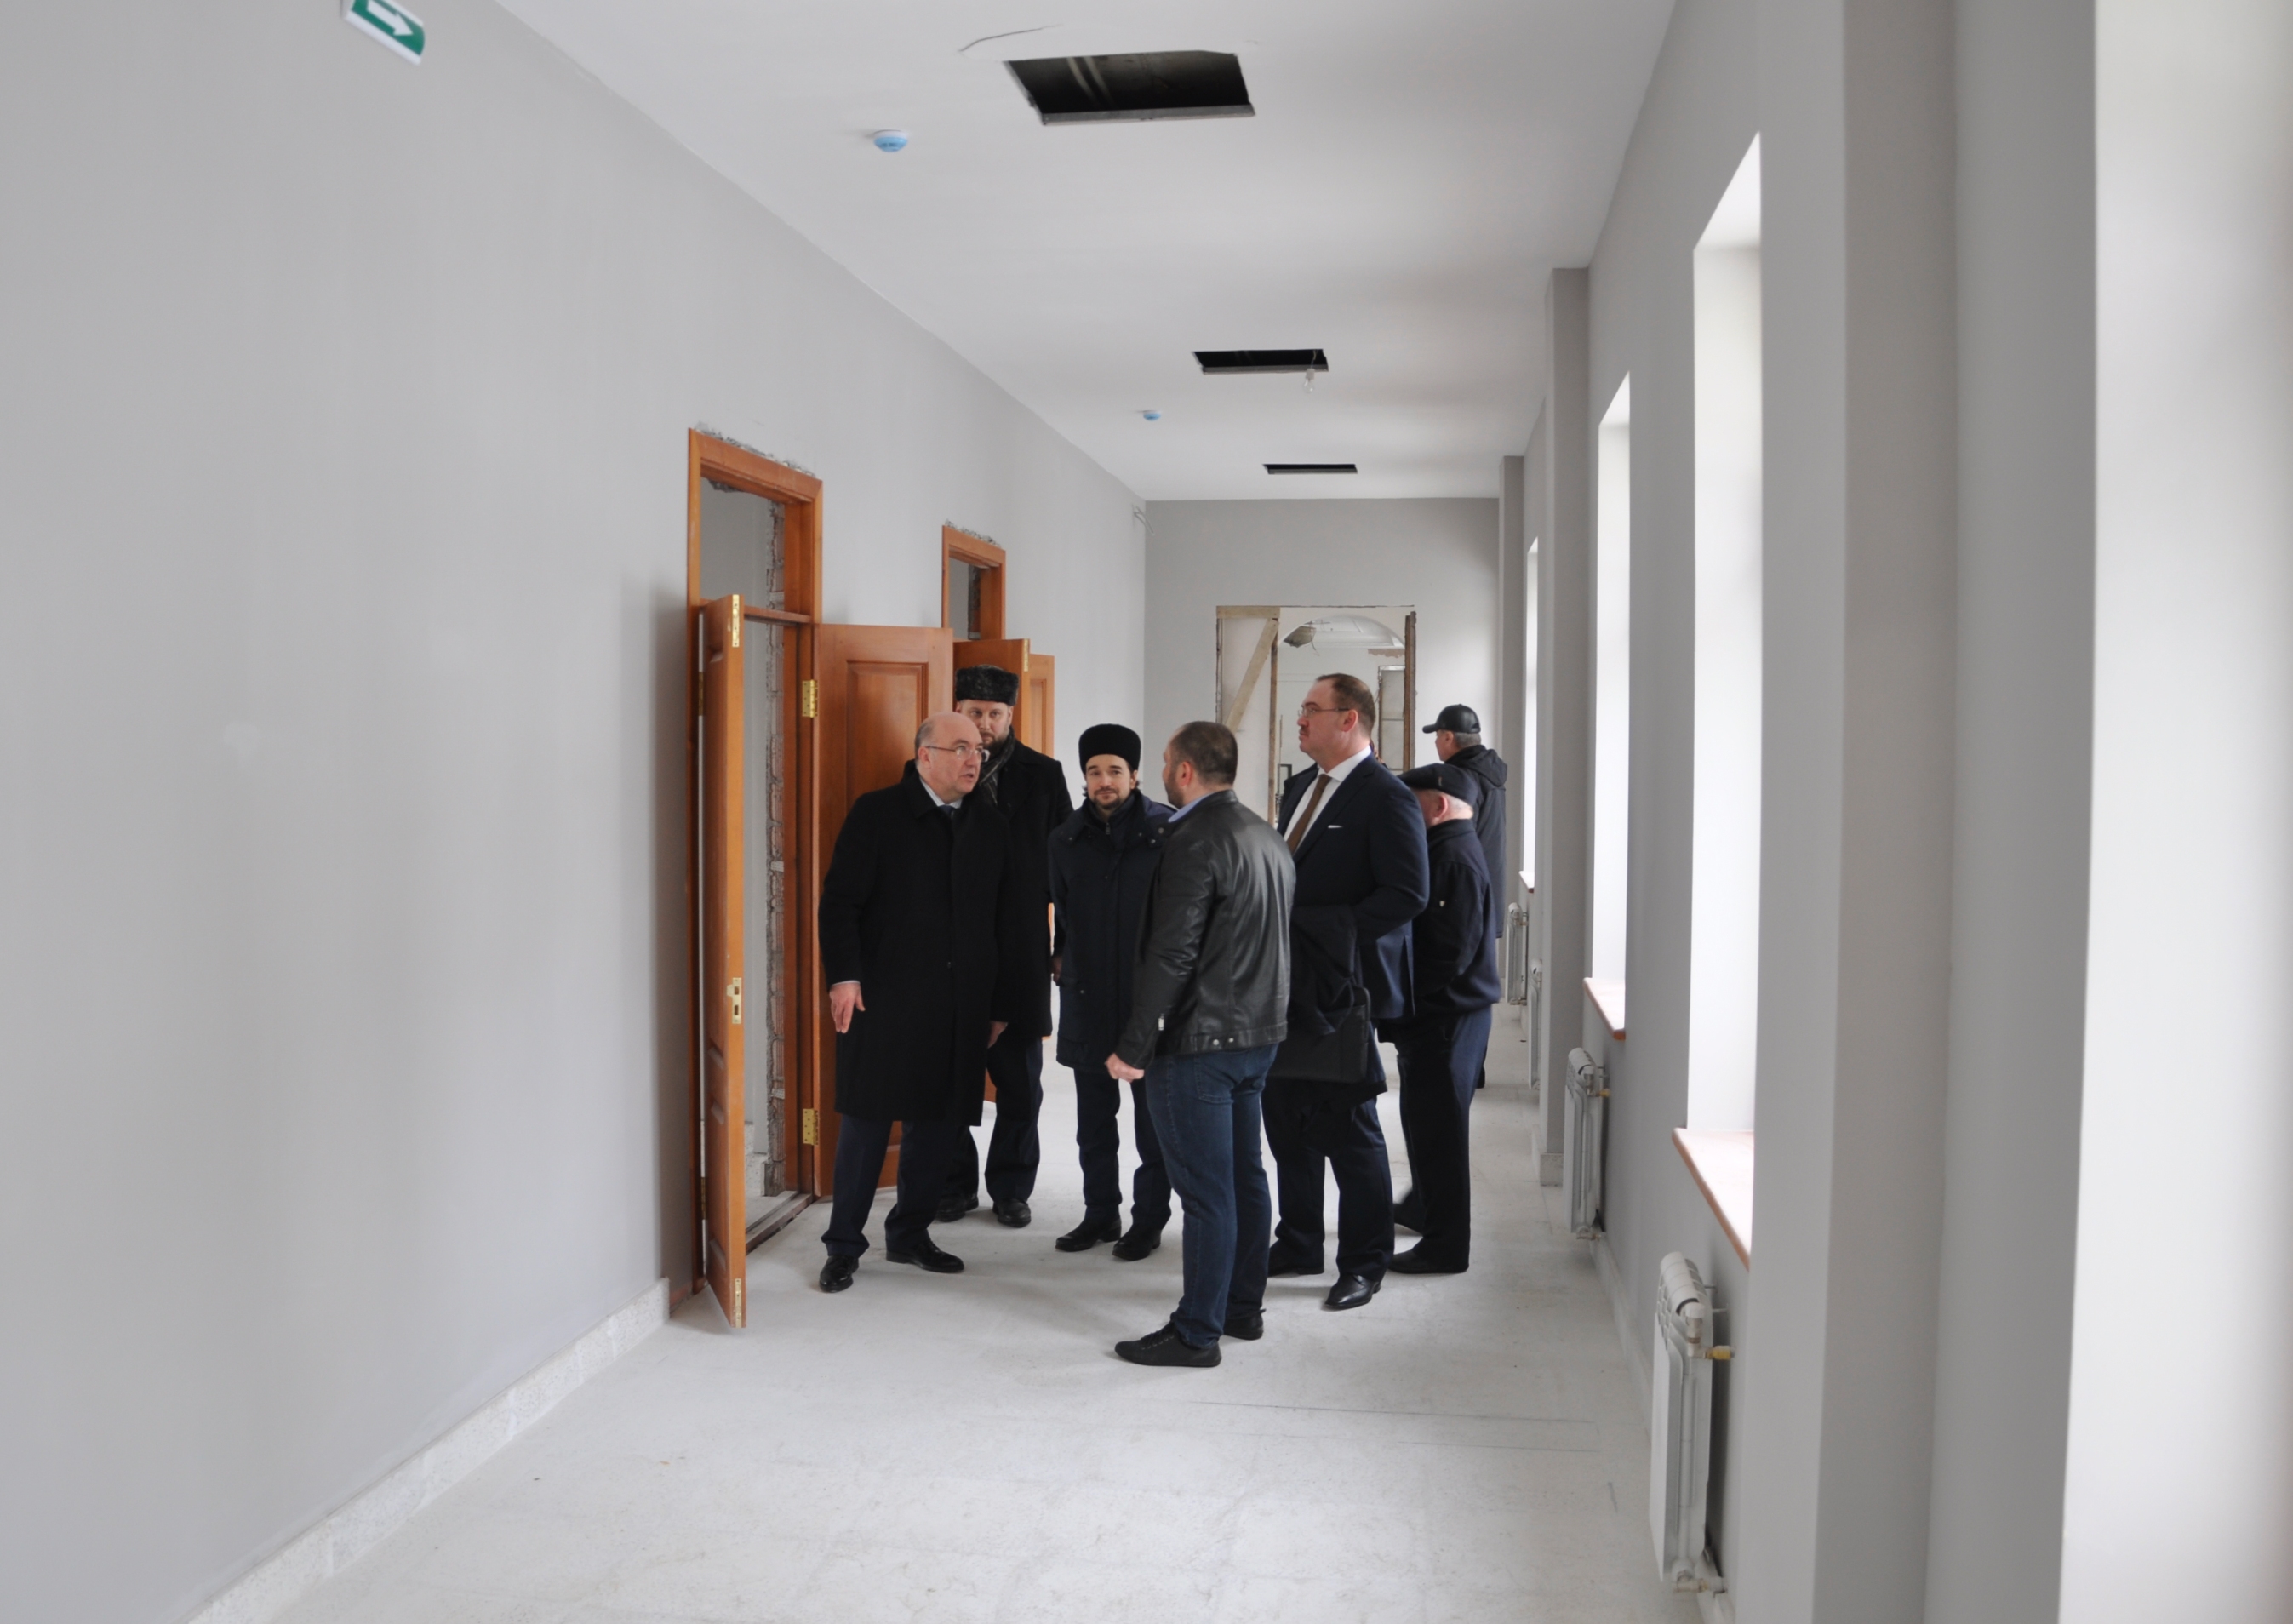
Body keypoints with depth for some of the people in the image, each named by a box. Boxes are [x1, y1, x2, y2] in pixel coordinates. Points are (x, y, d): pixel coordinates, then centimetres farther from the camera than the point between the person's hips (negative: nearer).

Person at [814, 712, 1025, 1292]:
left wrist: (1001, 1002, 11)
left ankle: (910, 1233, 24)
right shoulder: (877, 813, -2)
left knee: (937, 1122, 9)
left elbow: (1006, 921, 13)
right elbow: (840, 900, -6)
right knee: (867, 1121, 1)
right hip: (883, 1000, -4)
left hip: (959, 1007, 4)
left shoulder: (990, 826, 11)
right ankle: (844, 1245, 13)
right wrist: (844, 975, -16)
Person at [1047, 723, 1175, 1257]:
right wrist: (1061, 956, 11)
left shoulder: (1168, 831, -8)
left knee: (1152, 1116, 6)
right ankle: (1100, 1213, 26)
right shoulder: (1067, 839, 6)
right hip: (1087, 998, 5)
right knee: (1093, 1118, 13)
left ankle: (1149, 1219, 18)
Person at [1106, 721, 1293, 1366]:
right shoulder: (1266, 836, 11)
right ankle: (1244, 1307, 28)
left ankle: (1196, 1332, 5)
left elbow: (1171, 954, -22)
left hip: (1200, 1040, -9)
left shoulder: (1196, 840, -17)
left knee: (1206, 1191, -3)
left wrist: (1134, 1046, -18)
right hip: (1259, 1033, 9)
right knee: (1244, 1177, 17)